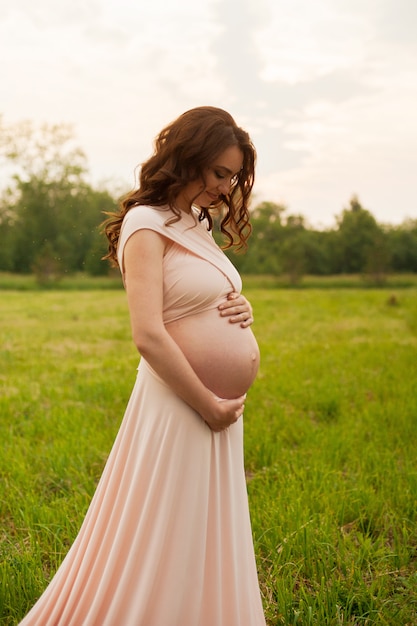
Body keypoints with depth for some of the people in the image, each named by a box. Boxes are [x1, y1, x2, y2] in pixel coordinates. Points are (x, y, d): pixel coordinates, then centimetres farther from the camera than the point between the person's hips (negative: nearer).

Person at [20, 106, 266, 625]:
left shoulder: (197, 226, 13)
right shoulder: (146, 224, -13)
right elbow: (149, 336, -23)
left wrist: (239, 313, 1)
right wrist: (209, 406, -16)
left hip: (220, 409, 9)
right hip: (179, 407, -9)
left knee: (203, 555, 20)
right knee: (162, 550, 4)